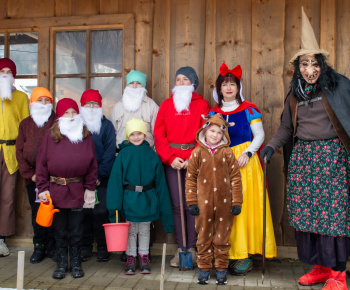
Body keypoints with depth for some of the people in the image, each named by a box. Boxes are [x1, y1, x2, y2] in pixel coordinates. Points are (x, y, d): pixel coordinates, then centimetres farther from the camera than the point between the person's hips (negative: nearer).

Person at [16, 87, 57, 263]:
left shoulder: (57, 123, 0)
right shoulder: (25, 124, 11)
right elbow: (20, 151, 8)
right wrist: (29, 173, -2)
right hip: (32, 177, 3)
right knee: (36, 211, 9)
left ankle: (51, 246, 14)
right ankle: (39, 247, 20)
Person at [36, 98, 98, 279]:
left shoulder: (86, 136, 3)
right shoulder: (50, 136, 1)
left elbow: (92, 164, 4)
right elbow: (41, 163, 1)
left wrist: (90, 188, 1)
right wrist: (43, 188, -4)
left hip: (77, 190, 0)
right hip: (56, 189, 0)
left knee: (76, 229, 10)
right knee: (60, 230, 11)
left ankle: (75, 262, 25)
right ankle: (61, 263, 25)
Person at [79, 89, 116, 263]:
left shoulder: (106, 125, 4)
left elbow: (109, 153, -2)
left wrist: (100, 175, -10)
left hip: (101, 179, -1)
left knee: (101, 212, -2)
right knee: (84, 212, 3)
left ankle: (103, 247, 13)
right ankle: (85, 246, 18)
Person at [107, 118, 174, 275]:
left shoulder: (151, 154, -3)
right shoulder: (123, 154, -5)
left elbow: (159, 181, 2)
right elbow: (116, 179, -4)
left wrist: (161, 203, 2)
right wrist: (115, 204, -7)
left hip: (147, 201, 1)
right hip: (129, 201, -1)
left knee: (144, 231, 15)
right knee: (130, 231, 12)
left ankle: (144, 257, 30)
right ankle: (130, 258, 26)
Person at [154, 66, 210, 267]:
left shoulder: (202, 104, 8)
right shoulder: (166, 104, 14)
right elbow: (159, 134, 6)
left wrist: (193, 158, -11)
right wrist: (170, 158, -5)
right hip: (172, 161, 2)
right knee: (176, 205, 2)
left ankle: (192, 248, 7)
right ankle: (180, 248, 10)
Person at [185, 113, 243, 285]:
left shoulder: (227, 153, 2)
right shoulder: (197, 153, 1)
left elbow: (235, 178, 4)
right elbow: (190, 178, 3)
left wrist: (236, 202, 1)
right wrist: (191, 202, 0)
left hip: (224, 203, 0)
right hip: (203, 203, 0)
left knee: (222, 238, 9)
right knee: (204, 237, 9)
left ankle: (221, 269, 23)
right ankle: (204, 269, 22)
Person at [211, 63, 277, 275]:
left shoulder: (248, 109, 3)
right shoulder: (214, 113, 11)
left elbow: (259, 135, 1)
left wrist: (247, 153, -11)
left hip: (246, 162, -3)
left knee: (246, 204, -6)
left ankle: (246, 255, 1)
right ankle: (233, 253, 10)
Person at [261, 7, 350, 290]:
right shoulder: (294, 95, 13)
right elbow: (286, 127, 18)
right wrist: (271, 146, 5)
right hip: (302, 156, 4)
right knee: (305, 211, 3)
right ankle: (319, 266, 19)